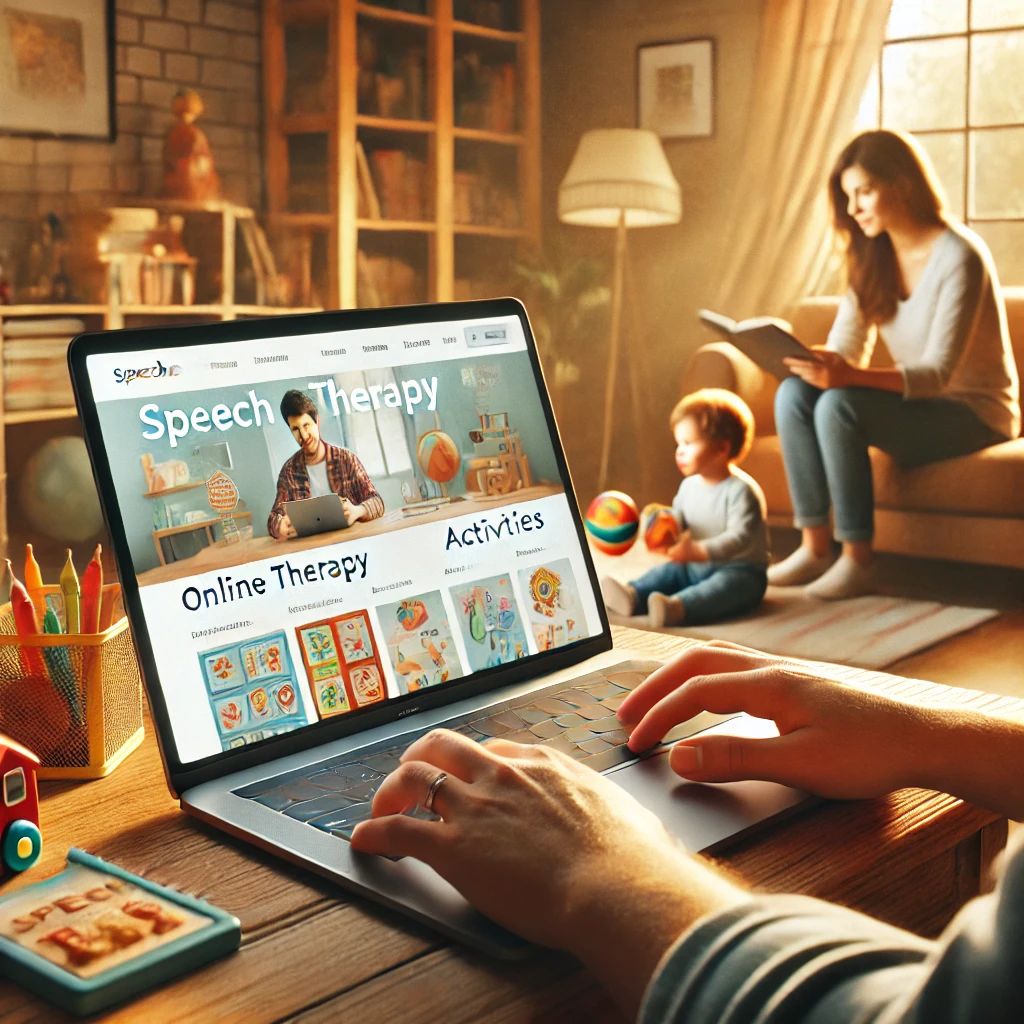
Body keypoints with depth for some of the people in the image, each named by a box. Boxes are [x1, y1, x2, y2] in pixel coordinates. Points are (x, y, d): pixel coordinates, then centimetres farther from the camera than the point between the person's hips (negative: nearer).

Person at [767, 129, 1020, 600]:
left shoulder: (959, 257, -18)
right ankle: (815, 548, -16)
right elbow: (845, 350, 2)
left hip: (975, 414, -7)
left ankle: (857, 562, -23)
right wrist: (814, 360, -23)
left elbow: (938, 372, -24)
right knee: (793, 394, -16)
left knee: (839, 405, -31)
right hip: (917, 406, 7)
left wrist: (852, 376, -40)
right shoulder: (872, 259, 5)